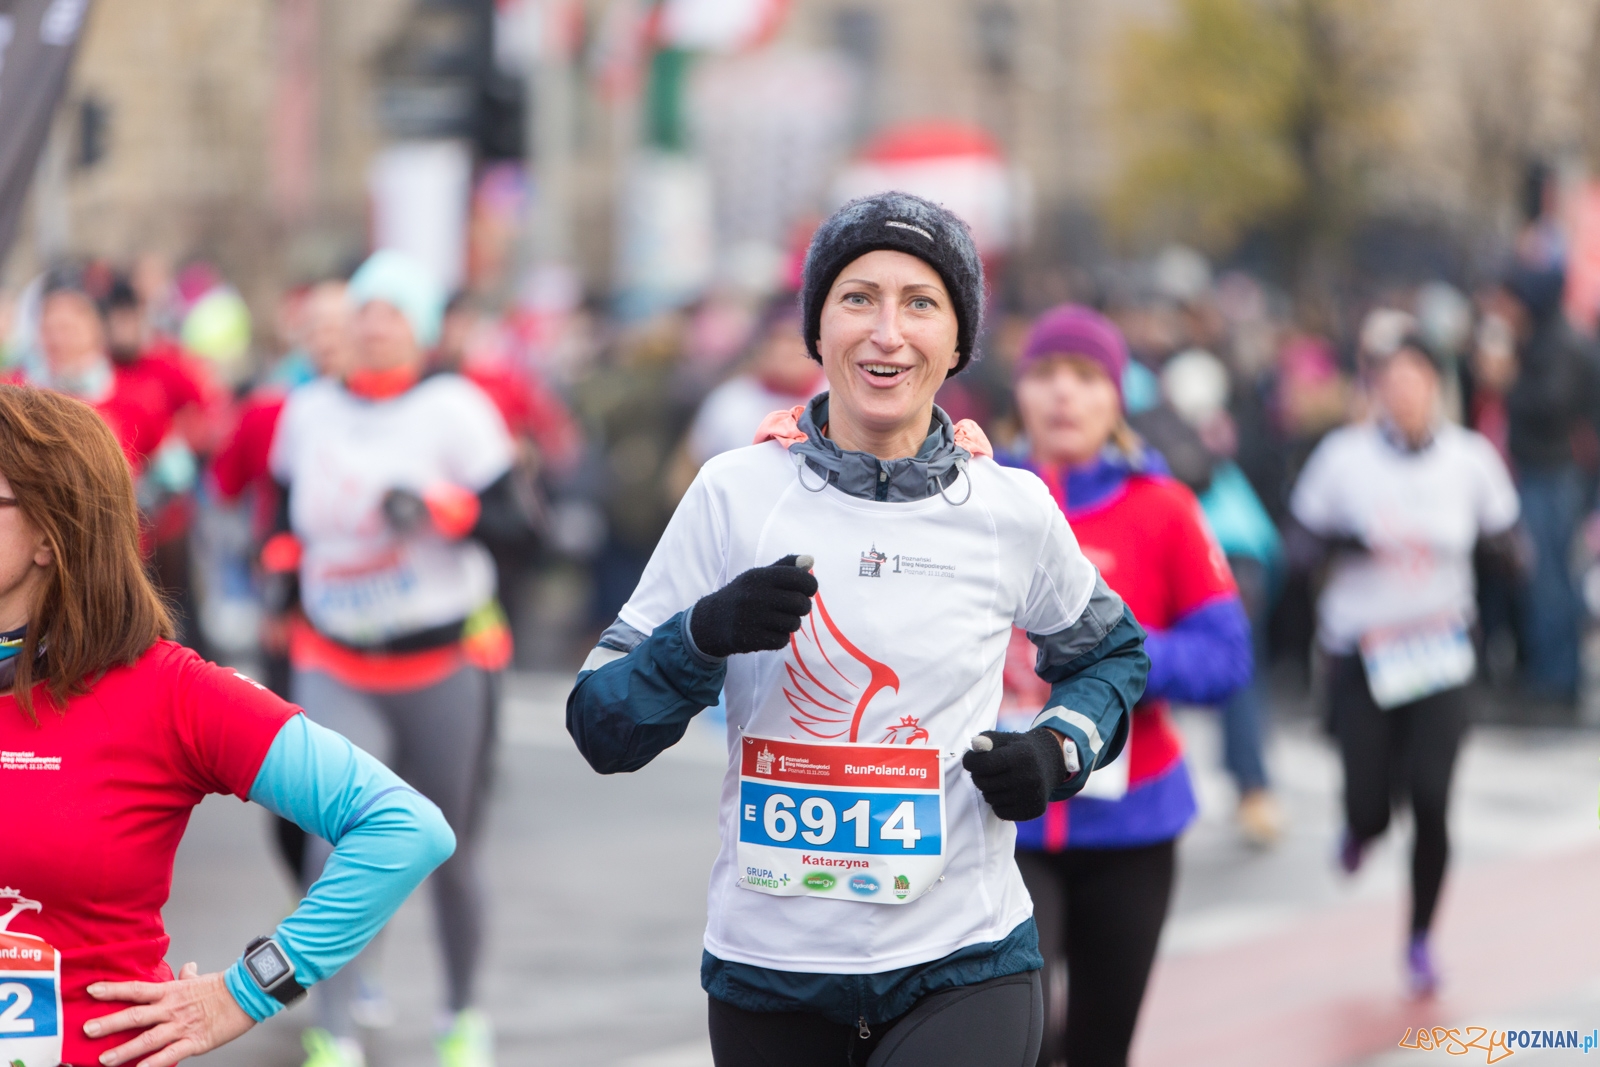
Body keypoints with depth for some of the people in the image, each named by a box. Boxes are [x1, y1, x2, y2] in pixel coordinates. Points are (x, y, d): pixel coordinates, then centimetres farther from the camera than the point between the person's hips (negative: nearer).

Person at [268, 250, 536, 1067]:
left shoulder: (454, 408, -5)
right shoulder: (308, 412, 6)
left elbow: (511, 524, -10)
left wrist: (435, 509, -24)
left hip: (441, 663, -2)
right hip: (335, 672, 2)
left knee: (450, 852, 10)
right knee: (333, 850, -15)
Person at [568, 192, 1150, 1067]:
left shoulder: (1011, 511, 0)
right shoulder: (734, 493, -3)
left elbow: (1112, 653, 20)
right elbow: (600, 729, -2)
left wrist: (1058, 751, 0)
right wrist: (707, 634, -20)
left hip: (960, 966, -1)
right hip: (767, 971, 1)